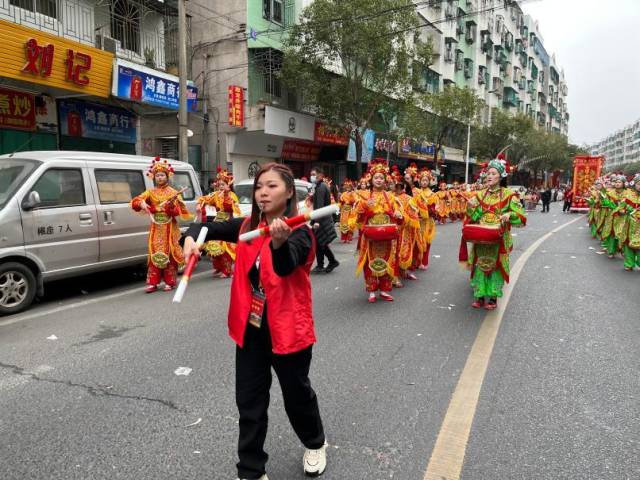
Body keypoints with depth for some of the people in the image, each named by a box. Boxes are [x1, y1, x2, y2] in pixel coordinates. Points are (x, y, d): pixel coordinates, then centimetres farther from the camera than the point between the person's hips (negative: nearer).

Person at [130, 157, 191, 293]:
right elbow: (134, 202, -2)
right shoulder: (150, 192, 8)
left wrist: (170, 205, -26)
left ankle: (169, 282, 6)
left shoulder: (173, 192, 1)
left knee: (168, 253, 0)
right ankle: (153, 283, 4)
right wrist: (142, 203, -23)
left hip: (169, 228, -2)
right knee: (155, 254, 1)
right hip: (156, 228, 2)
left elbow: (178, 211, -7)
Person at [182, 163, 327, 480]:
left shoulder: (299, 232, -16)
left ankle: (315, 444, 47)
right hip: (250, 328, 4)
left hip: (287, 328, -4)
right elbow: (207, 229, 7)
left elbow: (285, 266, -33)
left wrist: (280, 242, -54)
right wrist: (191, 239, -15)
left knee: (297, 394, 17)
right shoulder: (247, 226, 1)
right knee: (249, 402, 12)